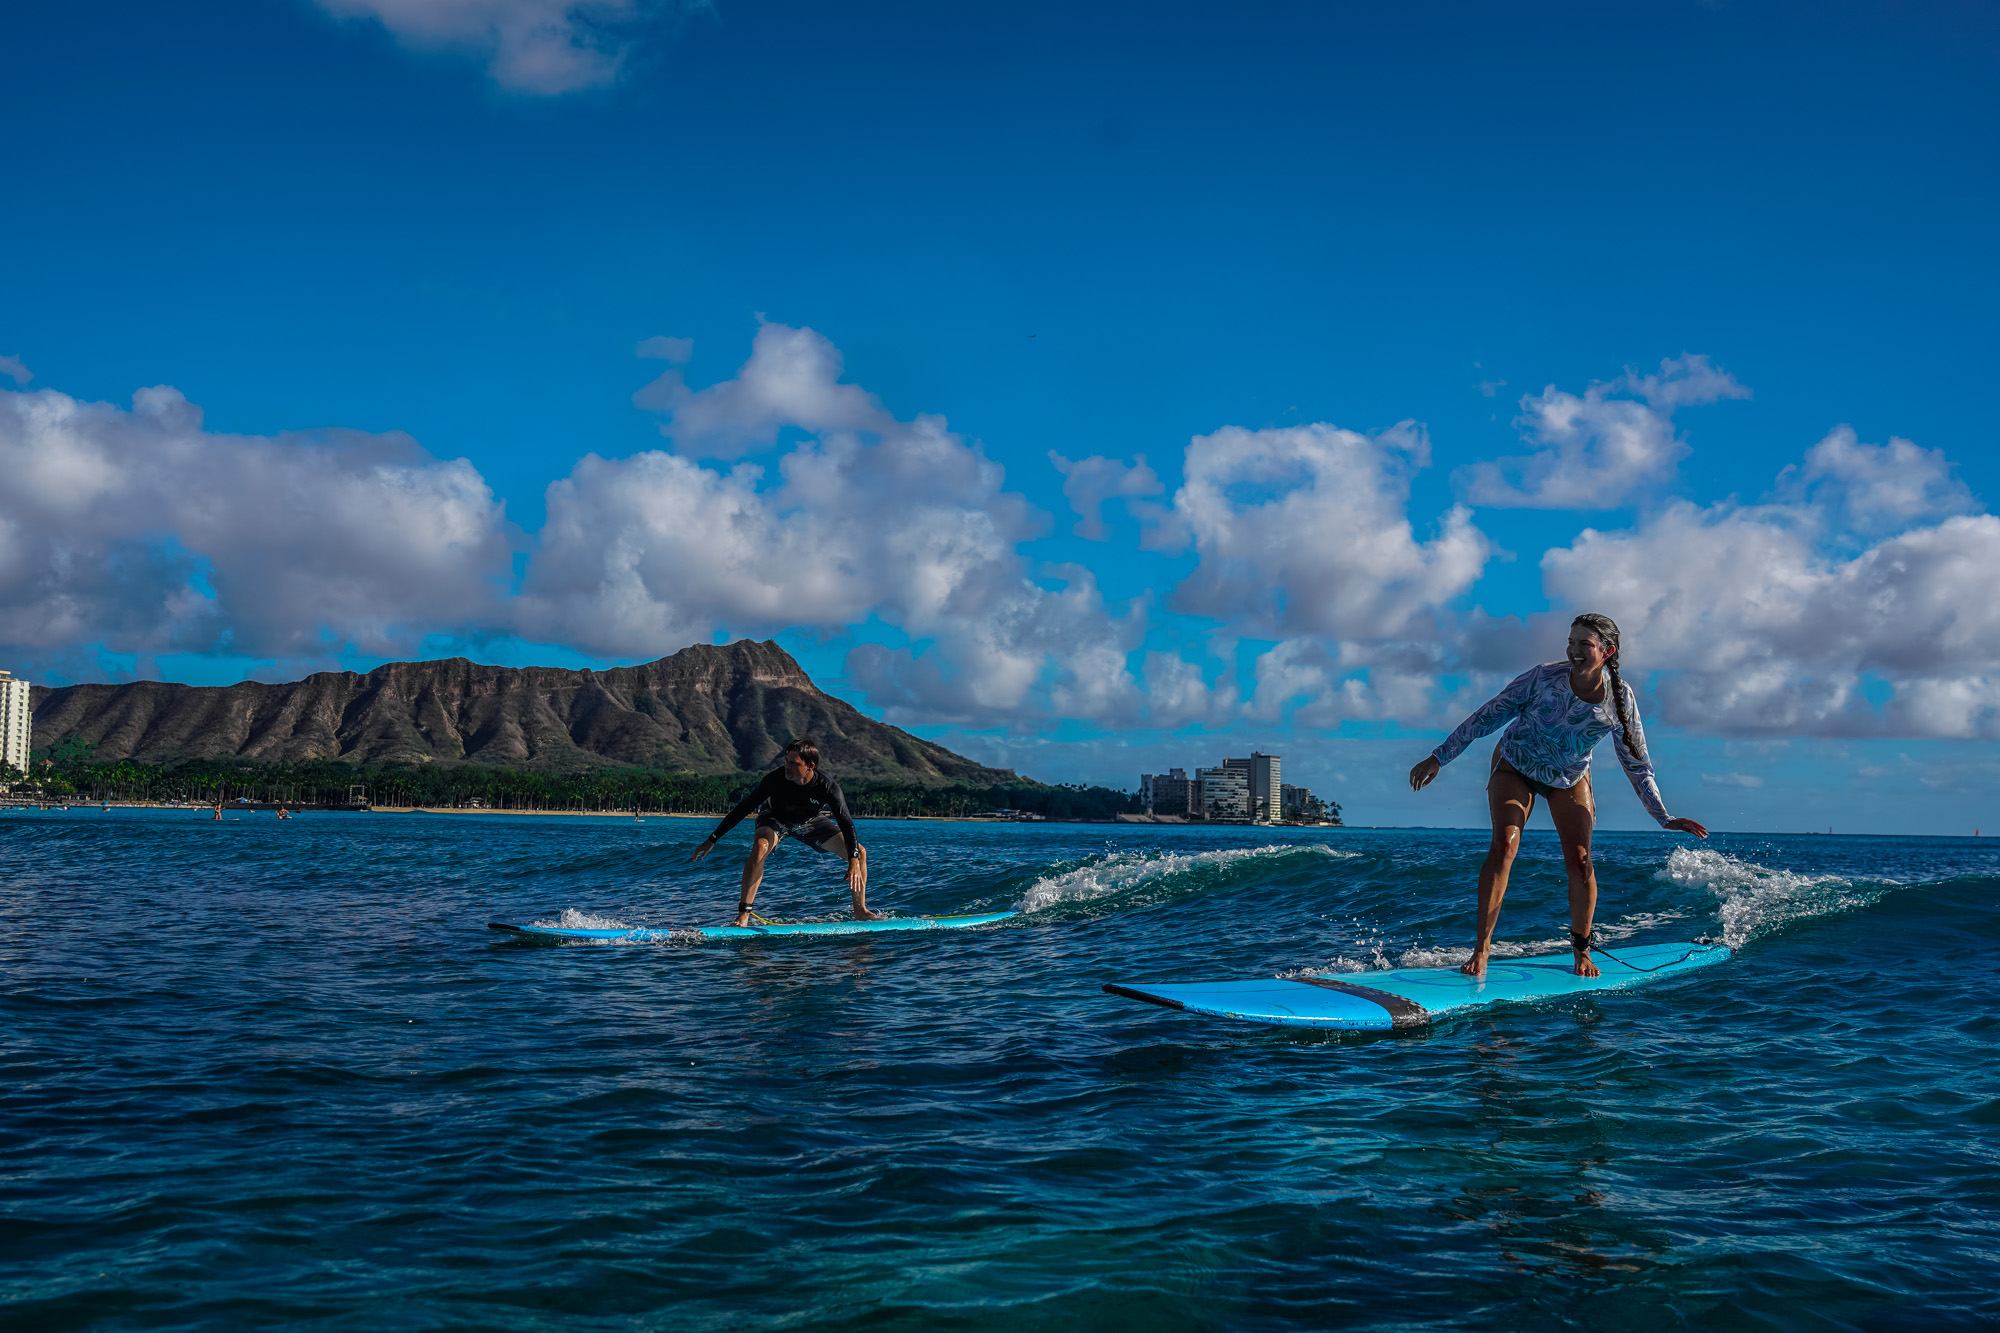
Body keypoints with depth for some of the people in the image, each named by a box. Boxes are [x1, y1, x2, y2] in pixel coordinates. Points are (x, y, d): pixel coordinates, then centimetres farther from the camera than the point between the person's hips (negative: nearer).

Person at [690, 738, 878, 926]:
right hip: (777, 818, -2)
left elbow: (846, 824, -32)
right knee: (760, 845, -36)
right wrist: (712, 839, -29)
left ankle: (860, 912, 12)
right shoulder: (776, 778, -34)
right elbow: (744, 807, -29)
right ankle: (743, 916, -32)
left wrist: (854, 862, -46)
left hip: (811, 821, 2)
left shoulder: (828, 787, -31)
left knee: (860, 852, -8)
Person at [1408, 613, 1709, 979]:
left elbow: (1637, 764, -6)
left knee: (1579, 861, -9)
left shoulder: (1621, 699, -19)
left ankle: (1582, 950, 14)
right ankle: (1481, 949, -19)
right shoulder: (1543, 677, -27)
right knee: (1504, 845, -21)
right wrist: (1438, 758, -18)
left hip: (1569, 779, 2)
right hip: (1515, 768, -2)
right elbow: (1485, 718, -19)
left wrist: (1665, 818, -6)